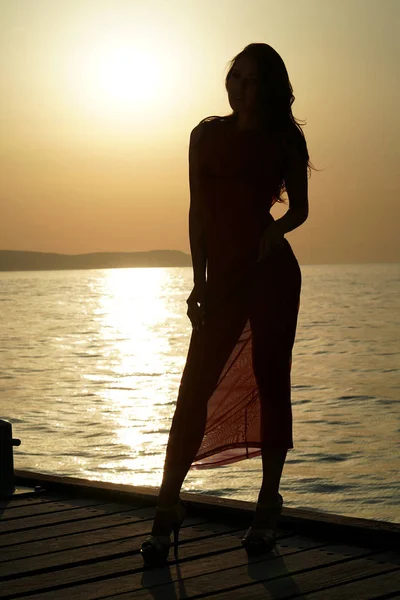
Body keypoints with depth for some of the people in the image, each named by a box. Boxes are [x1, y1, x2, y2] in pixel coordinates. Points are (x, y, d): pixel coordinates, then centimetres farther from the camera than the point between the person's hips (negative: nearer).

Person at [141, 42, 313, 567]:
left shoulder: (283, 140, 6)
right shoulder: (208, 134, 8)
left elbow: (300, 208, 13)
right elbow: (198, 210, 7)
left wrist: (278, 228, -11)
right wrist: (198, 281, 2)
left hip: (272, 272, -1)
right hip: (222, 275, 1)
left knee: (270, 383, 2)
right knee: (196, 389, -4)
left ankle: (268, 508, 12)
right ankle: (167, 510, 1)